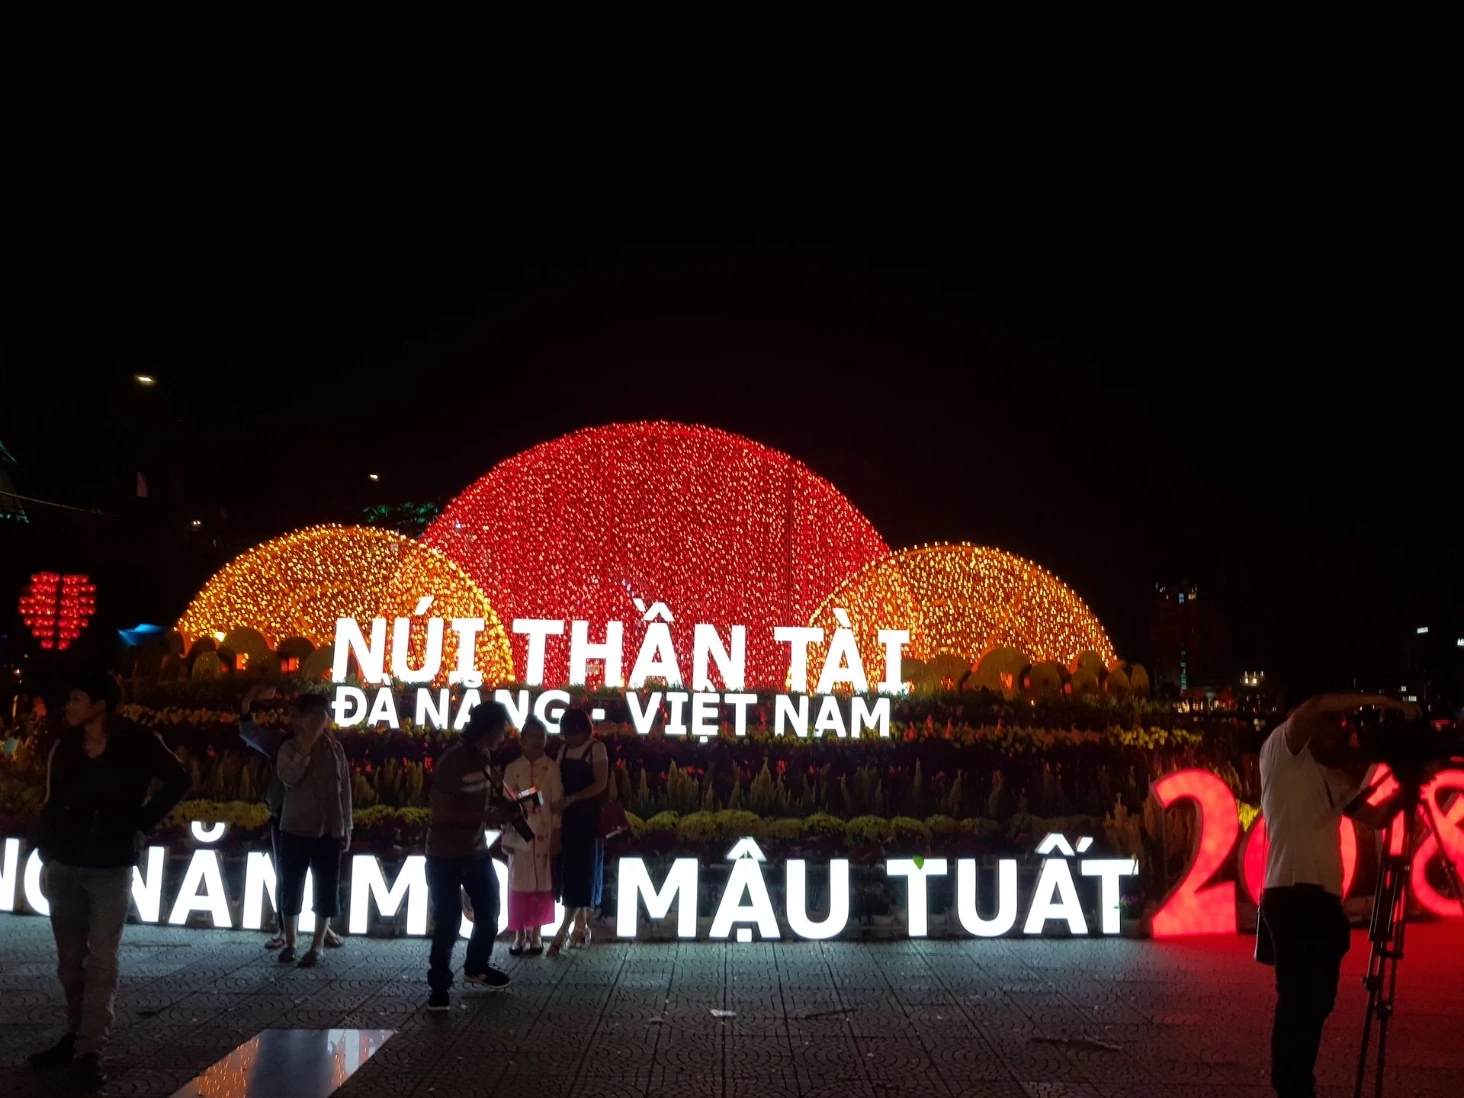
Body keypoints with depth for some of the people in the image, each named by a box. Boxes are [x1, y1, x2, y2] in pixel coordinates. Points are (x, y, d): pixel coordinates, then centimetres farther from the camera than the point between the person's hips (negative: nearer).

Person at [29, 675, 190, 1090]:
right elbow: (50, 803, 10)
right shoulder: (64, 745, 4)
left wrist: (142, 822, -5)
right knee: (70, 959, 11)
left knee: (101, 961, -5)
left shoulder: (137, 743, -8)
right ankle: (76, 1036, 24)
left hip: (111, 866, -4)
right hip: (64, 865, 4)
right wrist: (47, 855, 3)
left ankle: (89, 1052, -3)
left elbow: (178, 780, 0)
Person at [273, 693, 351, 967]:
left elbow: (345, 790, 4)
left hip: (329, 830, 1)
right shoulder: (290, 747, -2)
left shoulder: (335, 749, 1)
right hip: (296, 829, -1)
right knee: (291, 886, 8)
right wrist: (305, 748, -23)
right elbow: (287, 778, -20)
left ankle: (316, 946, 14)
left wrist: (346, 829, 3)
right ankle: (289, 943, 23)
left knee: (326, 889, 3)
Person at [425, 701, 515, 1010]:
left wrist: (501, 800, -3)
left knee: (489, 911, 19)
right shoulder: (452, 760, -22)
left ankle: (476, 968, 39)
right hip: (445, 856, -8)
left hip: (477, 851, 8)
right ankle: (439, 986, 15)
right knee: (448, 922, -1)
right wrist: (488, 817, -26)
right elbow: (441, 811, -25)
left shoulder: (484, 756, 2)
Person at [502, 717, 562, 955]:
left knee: (542, 884, 4)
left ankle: (536, 933, 16)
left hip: (544, 835, -1)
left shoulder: (552, 768, -1)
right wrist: (505, 837, -3)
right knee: (519, 883, 4)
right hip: (519, 835, 1)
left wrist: (557, 835, -6)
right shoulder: (512, 769, 1)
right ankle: (520, 933, 15)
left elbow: (557, 803, -2)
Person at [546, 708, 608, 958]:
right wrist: (557, 803, -8)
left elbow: (600, 784, -14)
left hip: (588, 818, -6)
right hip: (567, 817, 6)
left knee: (581, 872, -5)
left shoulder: (596, 748, -7)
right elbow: (559, 781, 9)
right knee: (570, 872, 8)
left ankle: (562, 932, -6)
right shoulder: (564, 749, 9)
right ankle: (581, 926, 19)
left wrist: (570, 799, -21)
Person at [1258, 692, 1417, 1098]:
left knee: (1318, 1000, 12)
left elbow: (1375, 817, 20)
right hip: (1291, 895, -8)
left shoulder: (1334, 777, 20)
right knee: (1298, 1000, -7)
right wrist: (1383, 701, -14)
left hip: (1325, 897, 8)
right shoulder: (1281, 753, -4)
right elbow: (1316, 705, -20)